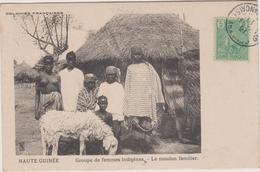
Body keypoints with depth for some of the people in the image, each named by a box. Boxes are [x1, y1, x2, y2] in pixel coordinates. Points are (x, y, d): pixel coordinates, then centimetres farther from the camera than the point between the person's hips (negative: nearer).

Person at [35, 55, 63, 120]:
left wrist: (62, 108, 6)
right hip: (44, 102, -1)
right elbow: (37, 94, 3)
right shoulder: (39, 76, 3)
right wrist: (36, 110, -1)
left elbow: (60, 92, 11)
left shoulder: (57, 76, 8)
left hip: (56, 101, 2)